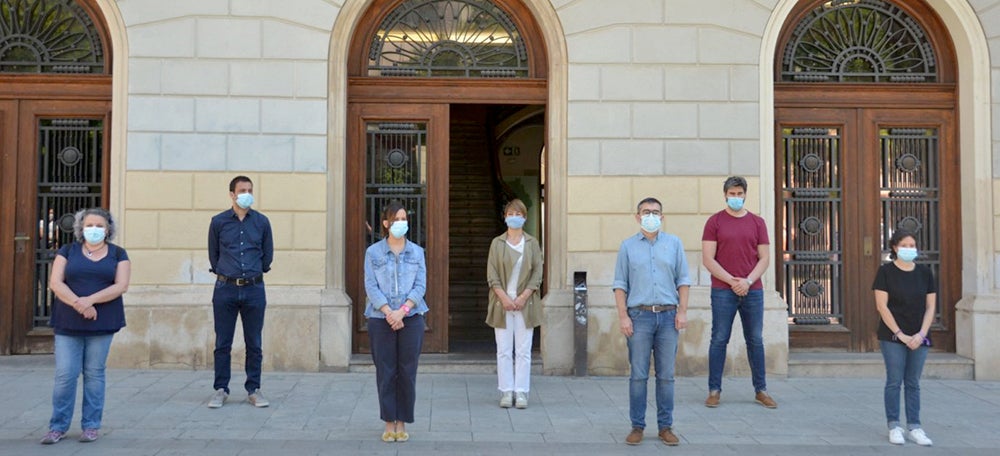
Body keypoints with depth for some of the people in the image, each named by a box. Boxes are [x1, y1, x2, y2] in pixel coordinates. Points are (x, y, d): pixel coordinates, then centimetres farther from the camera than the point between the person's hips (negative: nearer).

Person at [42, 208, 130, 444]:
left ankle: (91, 426, 13)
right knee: (65, 374, -1)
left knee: (94, 373, 4)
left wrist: (89, 300, -17)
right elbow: (55, 283, -3)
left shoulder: (118, 254, 6)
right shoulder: (67, 251, 8)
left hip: (102, 322, 0)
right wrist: (78, 304, -16)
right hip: (68, 324, 1)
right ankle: (58, 426, 10)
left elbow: (121, 286, -6)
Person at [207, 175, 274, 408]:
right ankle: (220, 389, 13)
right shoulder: (218, 222, 1)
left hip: (254, 289, 1)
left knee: (254, 344, 5)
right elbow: (213, 254, 13)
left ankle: (253, 389, 14)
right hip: (225, 288, -1)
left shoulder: (262, 222, 4)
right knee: (222, 343, 4)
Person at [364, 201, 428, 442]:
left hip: (411, 319, 1)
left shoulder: (417, 252, 7)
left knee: (407, 372, 2)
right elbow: (371, 287, -4)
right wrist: (388, 312, -15)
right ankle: (389, 423, 12)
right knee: (385, 372, 2)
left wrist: (402, 310, -13)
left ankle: (402, 423, 13)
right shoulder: (373, 252, 3)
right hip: (380, 320, -1)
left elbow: (421, 286, 1)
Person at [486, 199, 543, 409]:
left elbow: (537, 274, 3)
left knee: (523, 350, 1)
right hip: (502, 303, 0)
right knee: (504, 350, 1)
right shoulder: (497, 243, 7)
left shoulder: (532, 243, 8)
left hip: (525, 303, 0)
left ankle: (521, 392, 7)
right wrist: (504, 297, -11)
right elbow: (492, 275, 1)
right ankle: (506, 392, 8)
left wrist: (523, 297, -9)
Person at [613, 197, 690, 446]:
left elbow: (683, 280, 9)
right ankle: (637, 426, 8)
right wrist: (623, 316, -4)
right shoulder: (628, 246, 7)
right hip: (639, 315, -1)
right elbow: (620, 284, 4)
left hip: (668, 315, 1)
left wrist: (682, 311, 0)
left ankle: (666, 426, 12)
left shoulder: (674, 243, 10)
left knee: (666, 375, 4)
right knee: (638, 374, 0)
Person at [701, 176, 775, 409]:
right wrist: (732, 281, -12)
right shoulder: (715, 222, 2)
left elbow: (764, 258, 6)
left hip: (752, 291, 3)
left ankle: (761, 390, 16)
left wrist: (748, 281, -9)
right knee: (719, 340, 0)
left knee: (756, 341, 7)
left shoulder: (757, 222, 10)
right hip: (723, 291, -2)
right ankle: (714, 390, 7)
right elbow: (707, 259, -4)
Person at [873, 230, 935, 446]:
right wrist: (900, 334, -12)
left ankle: (914, 427, 12)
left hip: (918, 337, 3)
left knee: (913, 383, 7)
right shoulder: (885, 271, -4)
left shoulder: (925, 272, 6)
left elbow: (930, 307, 6)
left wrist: (921, 334, -6)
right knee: (894, 381, -1)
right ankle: (894, 427, 6)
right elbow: (882, 306, -8)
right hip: (893, 336, -3)